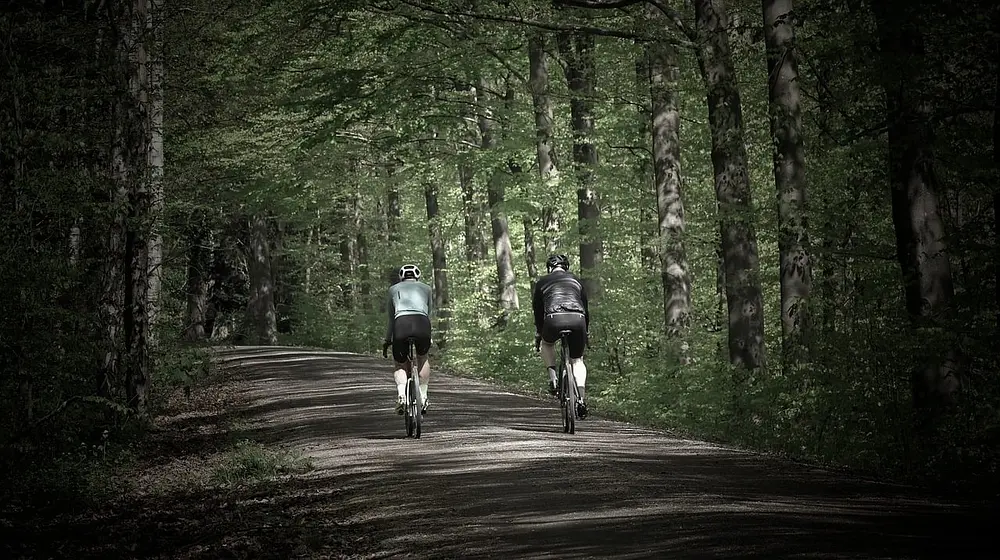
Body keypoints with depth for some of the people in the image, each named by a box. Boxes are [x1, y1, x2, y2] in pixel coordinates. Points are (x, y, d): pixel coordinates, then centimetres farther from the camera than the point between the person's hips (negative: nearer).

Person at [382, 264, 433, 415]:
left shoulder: (394, 289, 29)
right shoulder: (426, 288, 30)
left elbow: (391, 318, 30)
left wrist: (387, 340, 38)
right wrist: (428, 336, 44)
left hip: (401, 324, 0)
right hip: (422, 323, 1)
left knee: (400, 365, 18)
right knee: (423, 358, 29)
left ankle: (401, 395, -9)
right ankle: (423, 397, 19)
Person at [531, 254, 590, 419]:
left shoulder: (542, 282, 24)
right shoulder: (576, 280, 29)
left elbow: (538, 310, 27)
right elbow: (585, 307, 35)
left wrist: (538, 333, 39)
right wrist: (587, 330, 46)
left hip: (554, 320, -1)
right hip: (577, 319, 1)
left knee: (547, 343, 33)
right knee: (577, 360, 20)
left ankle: (552, 377, 11)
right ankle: (581, 398, 2)